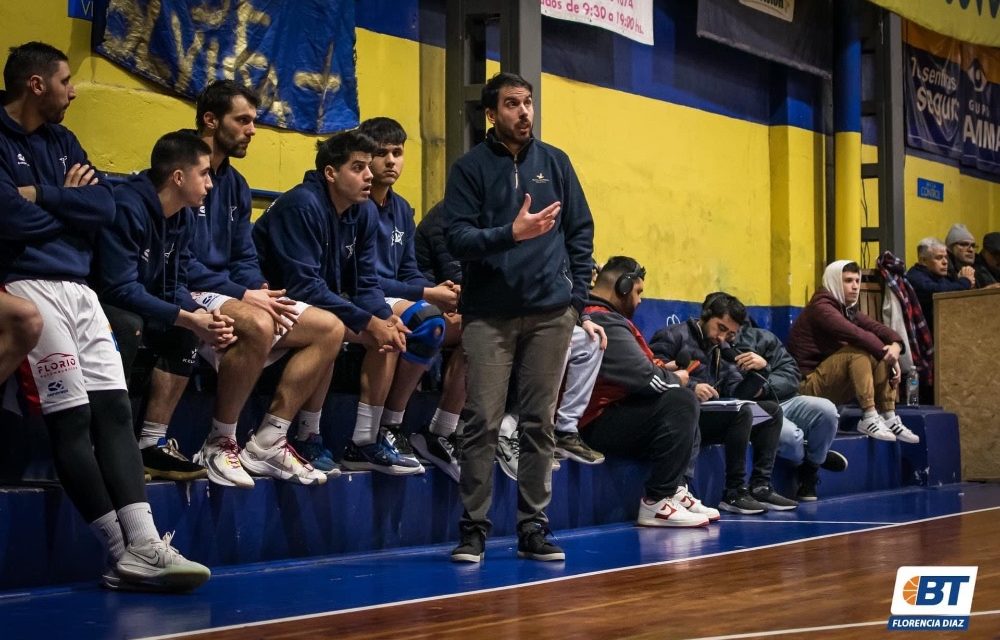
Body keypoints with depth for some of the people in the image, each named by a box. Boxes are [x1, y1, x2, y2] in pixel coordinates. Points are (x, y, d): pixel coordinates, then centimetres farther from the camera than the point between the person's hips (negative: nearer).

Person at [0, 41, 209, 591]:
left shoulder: (61, 140, 20)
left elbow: (105, 206, 8)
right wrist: (68, 205, 0)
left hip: (77, 287, 7)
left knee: (113, 408, -6)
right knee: (71, 416, -12)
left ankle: (143, 546, -13)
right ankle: (124, 554, -10)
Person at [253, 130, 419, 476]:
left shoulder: (365, 211, 2)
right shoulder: (302, 206, -22)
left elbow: (365, 282, 3)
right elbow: (303, 285, -28)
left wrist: (386, 317, -19)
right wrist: (370, 322, -27)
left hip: (324, 301, 9)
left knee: (389, 331, -4)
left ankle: (365, 443, 0)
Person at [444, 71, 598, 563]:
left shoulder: (554, 162, 12)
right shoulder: (471, 167, 4)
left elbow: (581, 232, 12)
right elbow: (458, 238, -5)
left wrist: (577, 298, 5)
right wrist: (512, 233, -20)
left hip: (551, 313, 2)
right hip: (488, 314, -2)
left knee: (539, 423, 4)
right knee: (482, 421, -6)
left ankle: (533, 527, 10)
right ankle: (474, 527, 1)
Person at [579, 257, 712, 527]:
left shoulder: (595, 316, 15)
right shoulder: (605, 322, -19)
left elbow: (631, 367, 24)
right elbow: (645, 378, -22)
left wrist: (659, 368, 8)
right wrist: (675, 379, -2)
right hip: (596, 424, -11)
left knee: (684, 399, 18)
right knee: (680, 401, -21)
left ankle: (675, 489, 10)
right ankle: (656, 503, -16)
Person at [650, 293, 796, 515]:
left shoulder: (723, 350, 21)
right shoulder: (673, 337, -3)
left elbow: (738, 393, 10)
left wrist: (759, 370, -9)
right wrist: (690, 387, -28)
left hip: (712, 417, 9)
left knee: (772, 410, 2)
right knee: (742, 411, -27)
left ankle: (760, 487, -7)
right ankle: (734, 492, -21)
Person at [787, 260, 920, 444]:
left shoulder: (849, 309, 12)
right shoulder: (821, 306, -15)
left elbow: (878, 328, 0)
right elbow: (856, 334, -28)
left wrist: (895, 345, -21)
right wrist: (888, 355, -21)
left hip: (833, 384, 9)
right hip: (810, 383, -9)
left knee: (881, 355, 0)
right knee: (859, 350, -26)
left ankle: (888, 418, -6)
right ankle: (869, 419, -28)